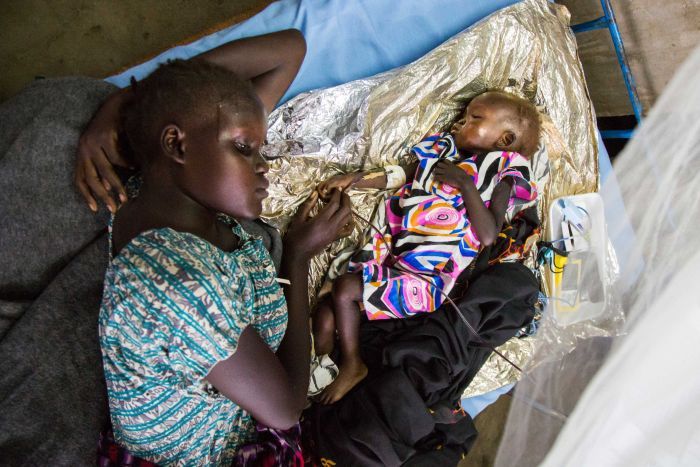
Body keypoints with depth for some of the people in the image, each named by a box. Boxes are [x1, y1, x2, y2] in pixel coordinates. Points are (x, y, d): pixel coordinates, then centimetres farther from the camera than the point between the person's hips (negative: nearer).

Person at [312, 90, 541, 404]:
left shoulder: (500, 172, -2)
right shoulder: (444, 150, 16)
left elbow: (488, 235, -15)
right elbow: (401, 176, 26)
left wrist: (465, 184, -17)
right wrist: (353, 179, 18)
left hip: (424, 279, -6)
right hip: (387, 258, 6)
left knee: (344, 288, -20)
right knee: (325, 316, -4)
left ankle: (352, 365, 0)